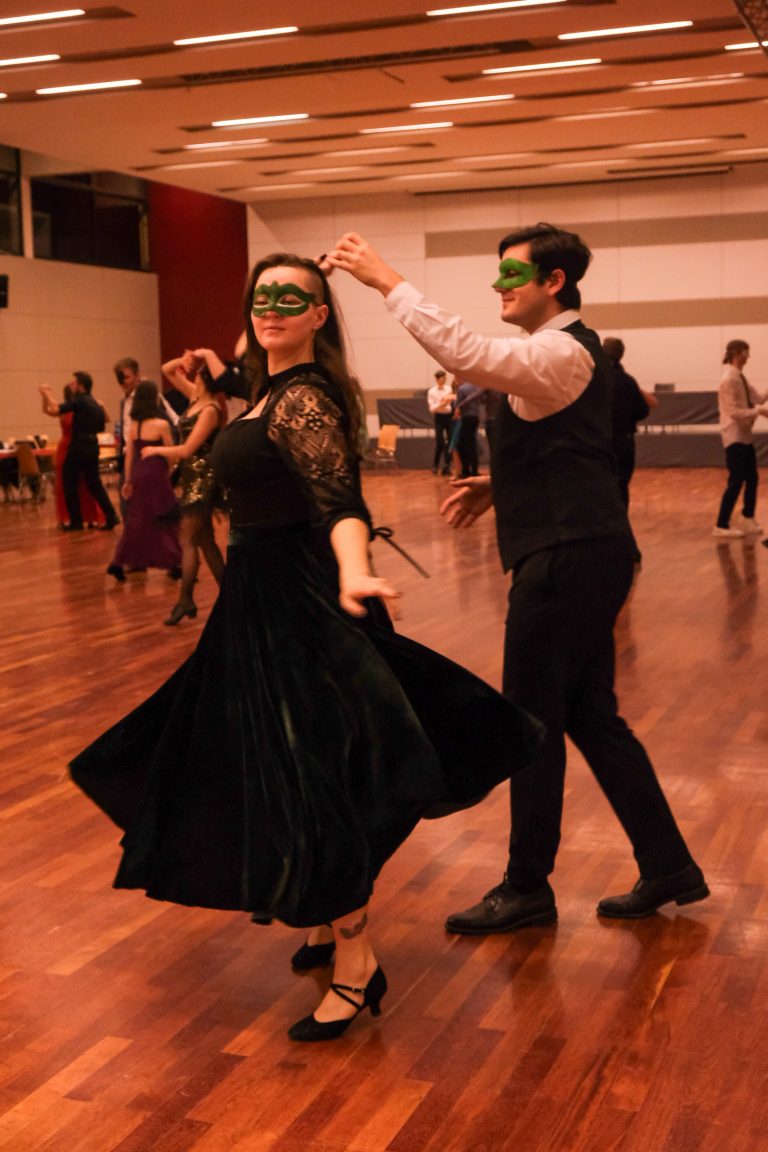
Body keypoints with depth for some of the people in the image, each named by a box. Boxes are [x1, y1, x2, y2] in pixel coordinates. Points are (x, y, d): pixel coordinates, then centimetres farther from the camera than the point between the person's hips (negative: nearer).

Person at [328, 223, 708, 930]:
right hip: (580, 554, 10)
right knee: (590, 715, 15)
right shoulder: (564, 350, 19)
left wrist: (387, 281, -25)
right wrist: (497, 486, 13)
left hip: (569, 559, -10)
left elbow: (465, 353, -30)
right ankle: (669, 867, 23)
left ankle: (527, 889, 14)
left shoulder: (563, 352, -13)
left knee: (533, 720, 0)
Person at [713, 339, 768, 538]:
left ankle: (747, 521, 26)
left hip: (745, 434, 9)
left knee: (751, 478, 14)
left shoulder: (740, 378, 12)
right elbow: (733, 412, -23)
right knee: (736, 481, -7)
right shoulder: (730, 379, -17)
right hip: (734, 435, -9)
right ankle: (721, 526, 1)